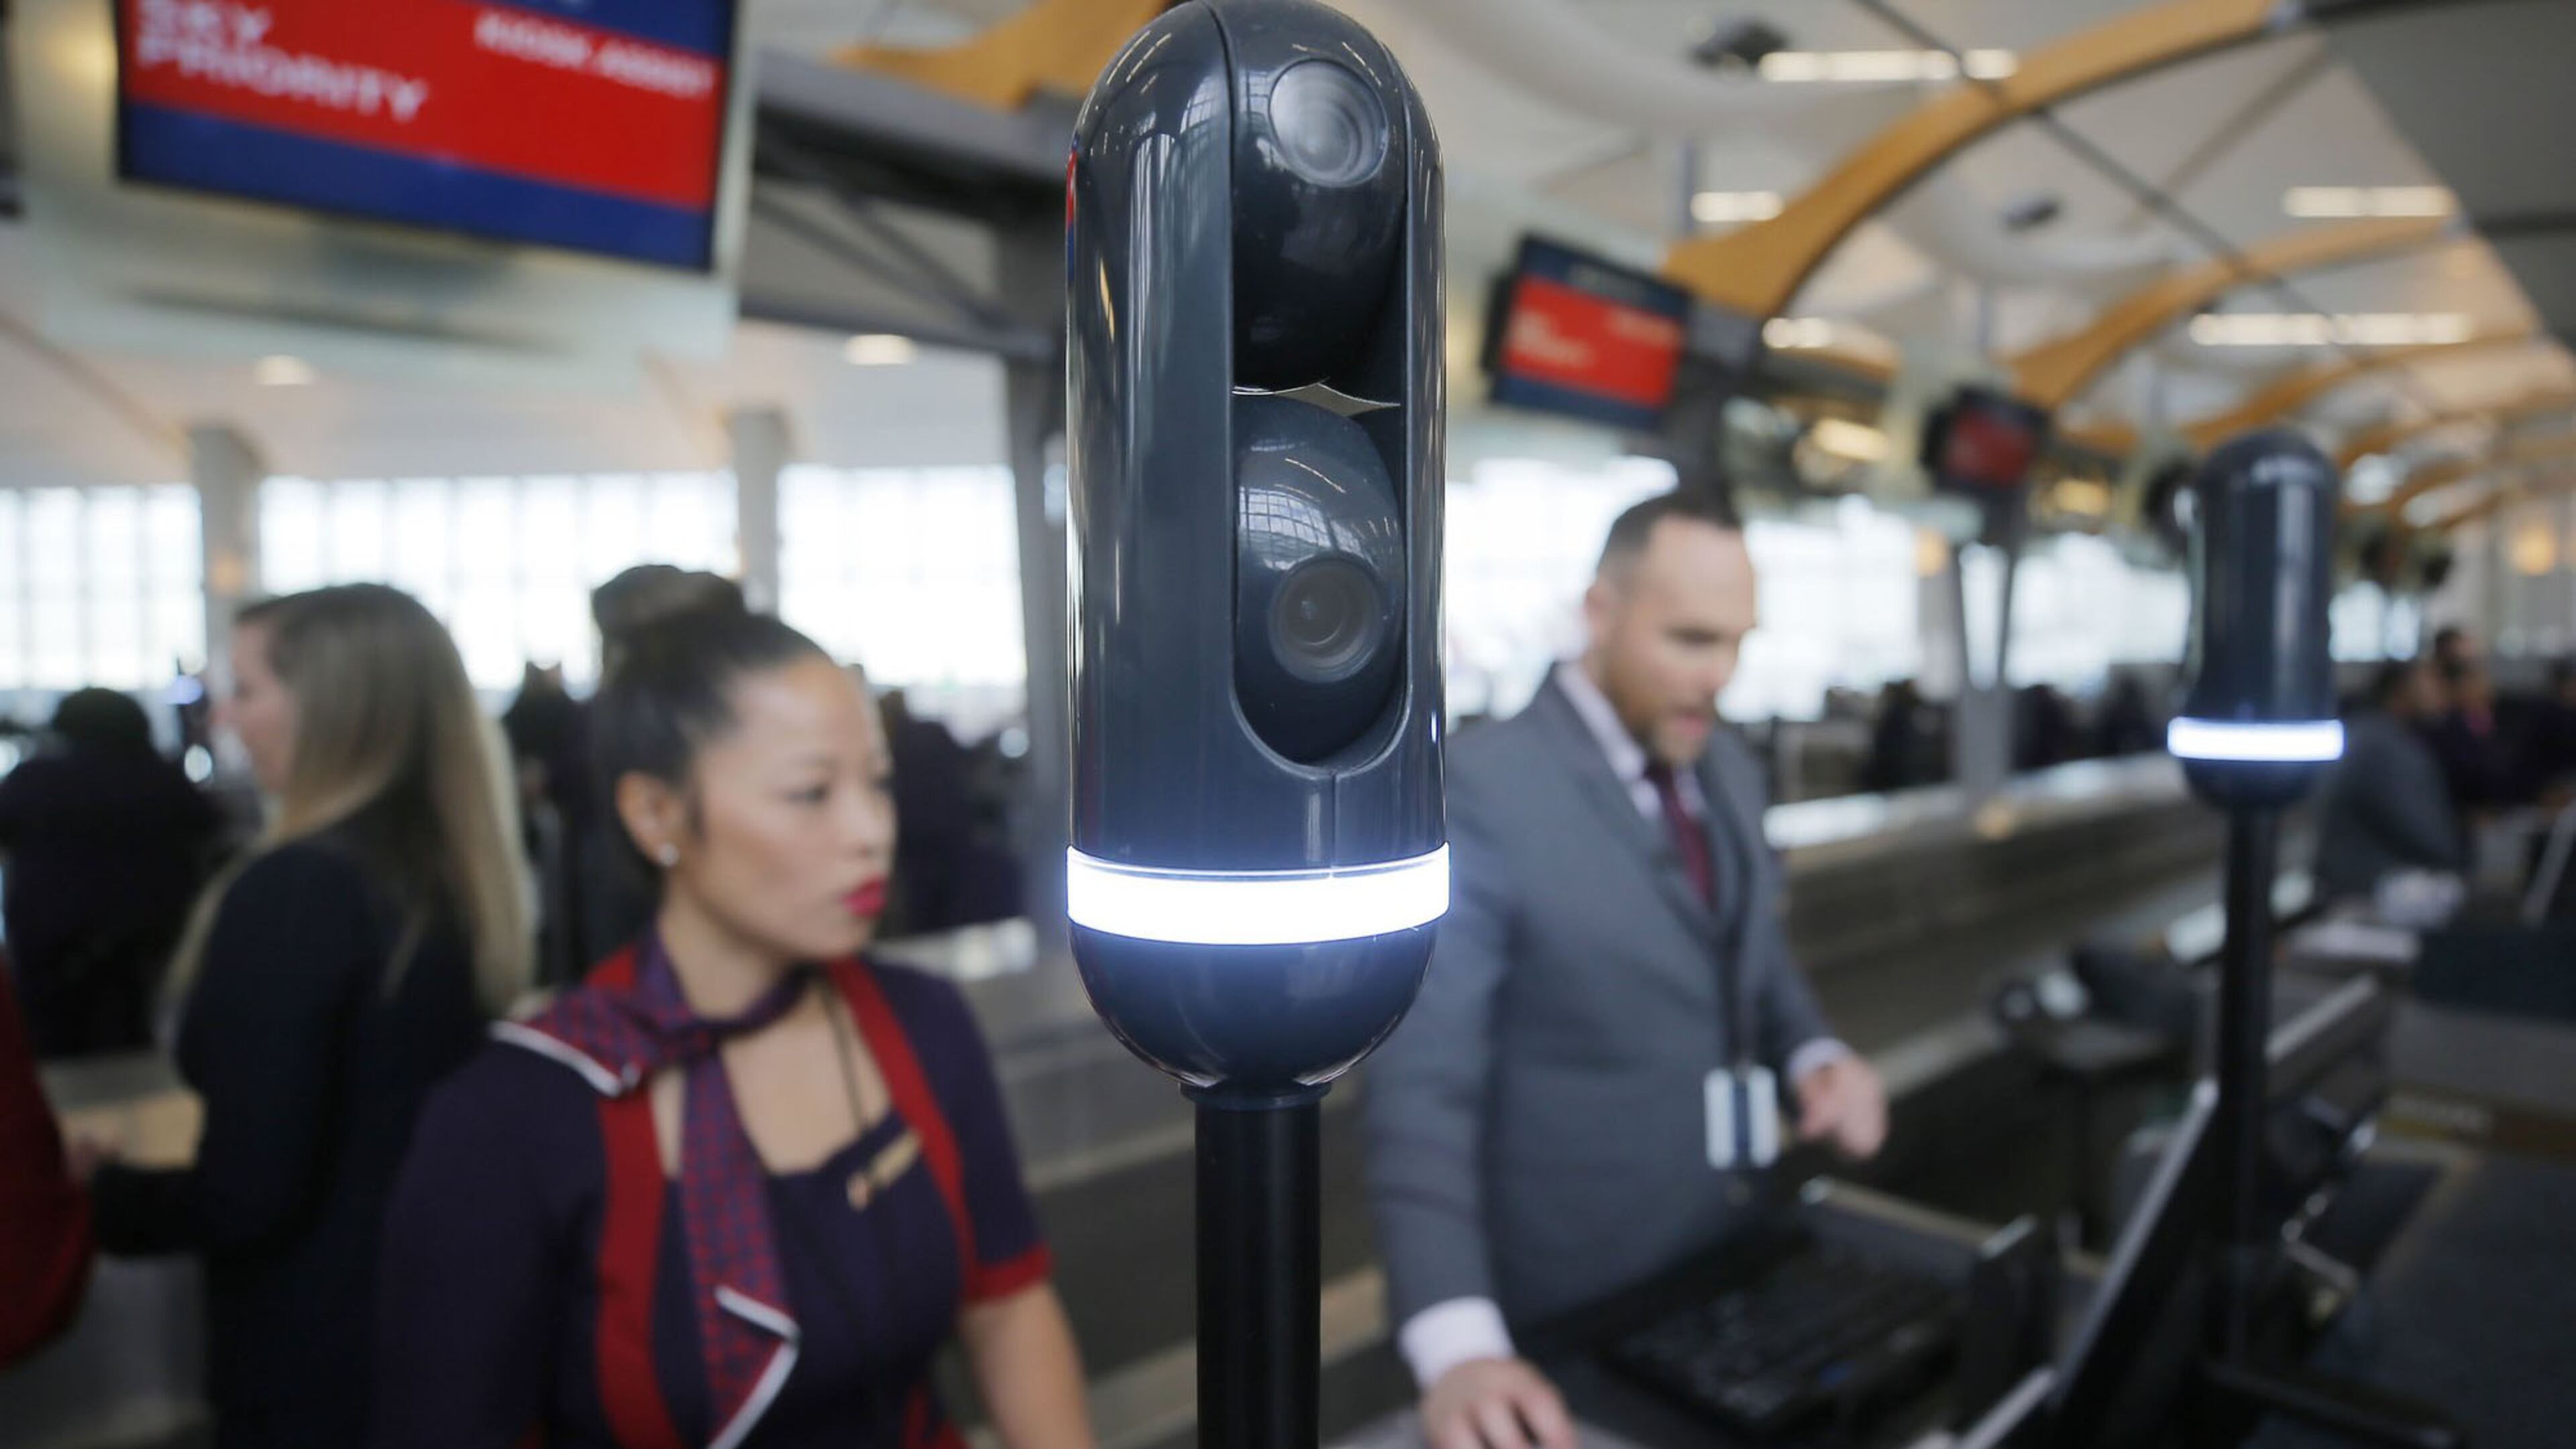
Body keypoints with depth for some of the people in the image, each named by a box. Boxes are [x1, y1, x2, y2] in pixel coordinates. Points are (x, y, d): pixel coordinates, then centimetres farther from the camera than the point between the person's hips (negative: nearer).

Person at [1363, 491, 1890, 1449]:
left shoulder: (1729, 769, 3)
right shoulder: (1479, 790, -21)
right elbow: (1422, 1086, -26)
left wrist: (1813, 1055, -5)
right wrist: (1457, 1342, -36)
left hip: (1731, 1259, 7)